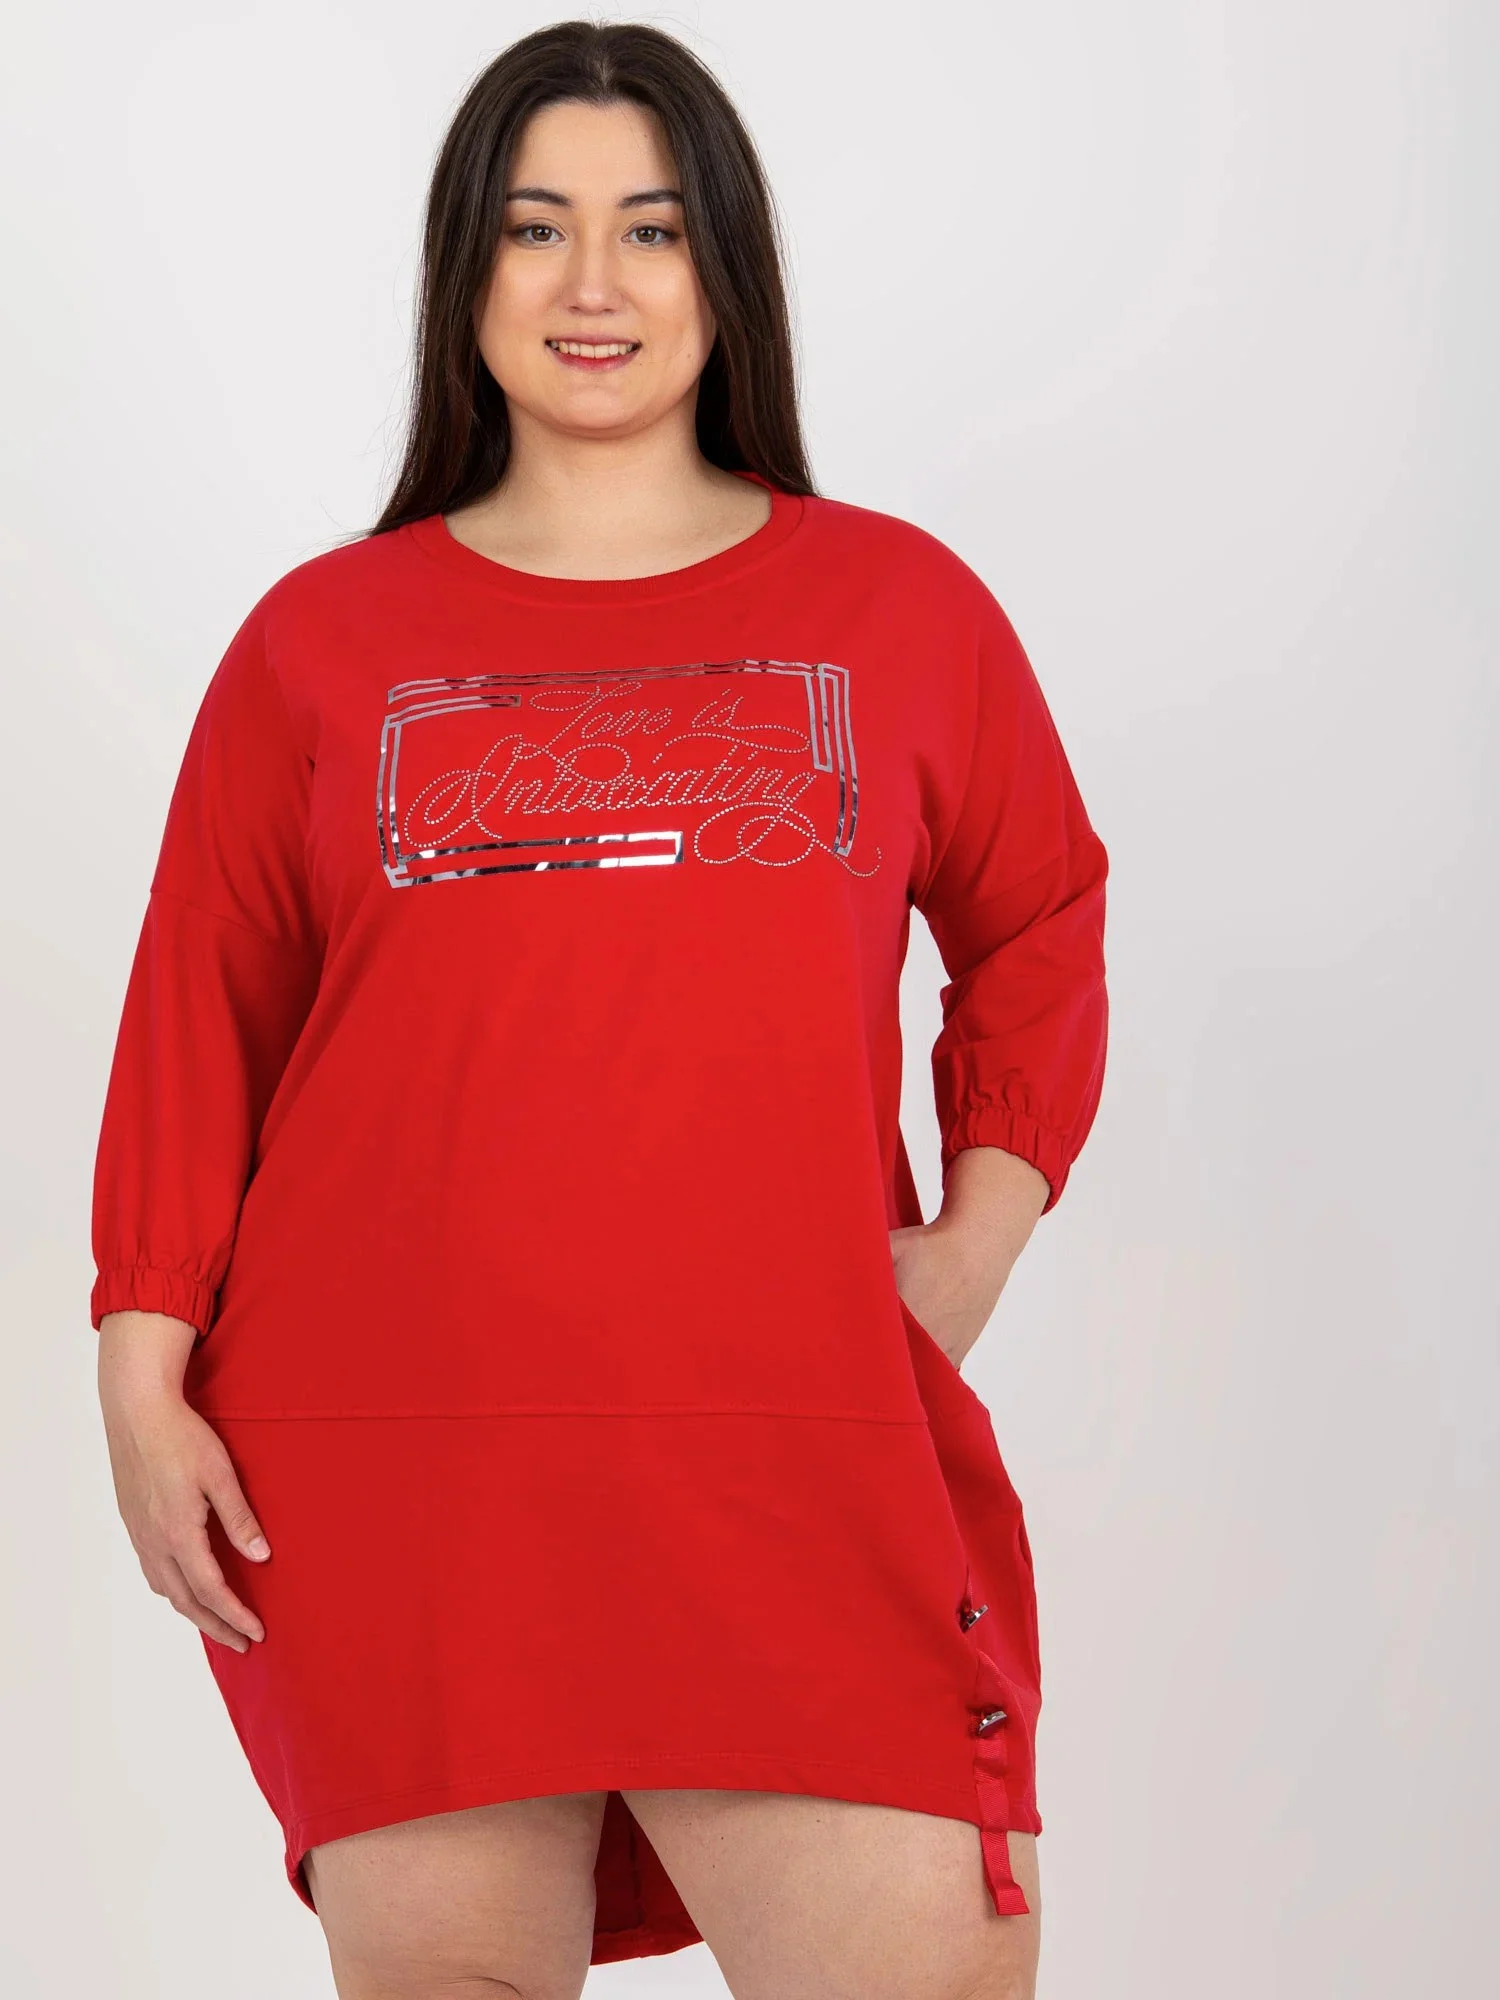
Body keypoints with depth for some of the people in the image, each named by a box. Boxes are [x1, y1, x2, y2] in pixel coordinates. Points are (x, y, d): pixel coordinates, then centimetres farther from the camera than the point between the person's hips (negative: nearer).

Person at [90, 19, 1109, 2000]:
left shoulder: (901, 606, 10)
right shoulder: (320, 640, 9)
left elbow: (1037, 935, 19)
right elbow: (197, 1020, 9)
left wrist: (976, 1242, 7)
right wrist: (145, 1373, 3)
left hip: (798, 1462, 0)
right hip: (390, 1468, 1)